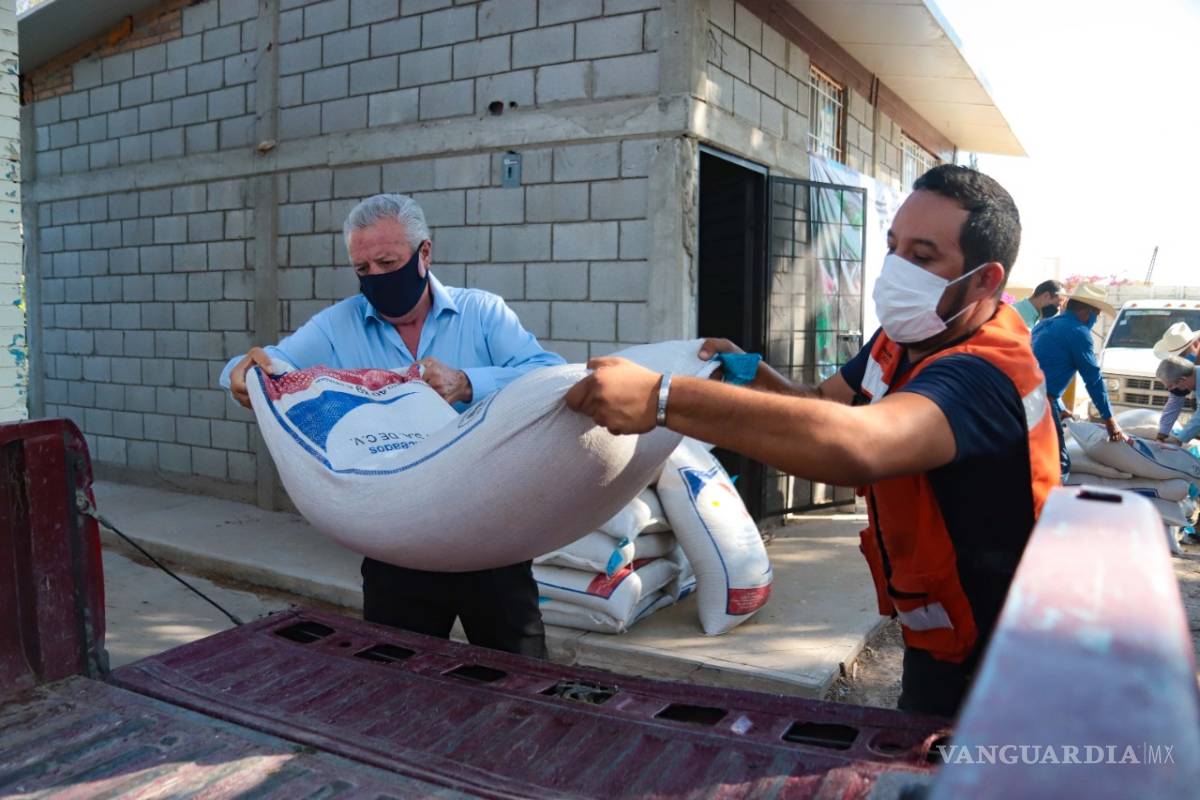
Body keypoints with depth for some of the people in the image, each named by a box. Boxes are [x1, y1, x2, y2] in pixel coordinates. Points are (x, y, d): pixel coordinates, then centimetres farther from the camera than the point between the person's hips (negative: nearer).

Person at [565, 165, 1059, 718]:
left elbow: (854, 444, -51)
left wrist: (661, 398, -52)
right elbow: (826, 403, 6)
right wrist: (752, 377, -16)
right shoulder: (908, 336, -2)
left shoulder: (985, 374, -32)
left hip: (987, 669, -8)